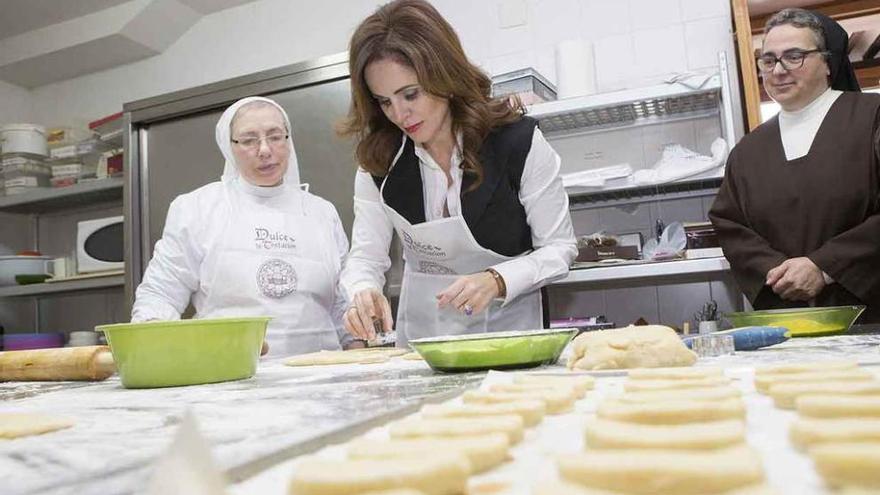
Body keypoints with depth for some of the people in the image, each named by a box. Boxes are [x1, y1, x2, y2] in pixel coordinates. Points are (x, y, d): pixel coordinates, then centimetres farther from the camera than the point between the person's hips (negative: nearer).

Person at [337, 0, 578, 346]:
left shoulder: (519, 142, -12)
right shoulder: (378, 161, -4)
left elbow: (559, 248, -6)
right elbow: (365, 256, -2)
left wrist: (496, 280, -23)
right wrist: (363, 293, -24)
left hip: (506, 328, -3)